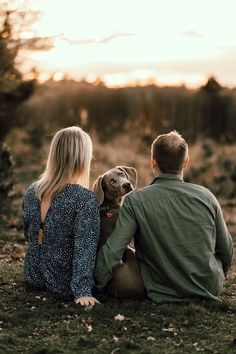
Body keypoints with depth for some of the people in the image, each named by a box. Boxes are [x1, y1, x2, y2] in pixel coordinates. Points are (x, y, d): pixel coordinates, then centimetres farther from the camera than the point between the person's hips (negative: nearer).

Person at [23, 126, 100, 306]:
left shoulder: (32, 191, -3)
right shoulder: (86, 199, -21)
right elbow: (85, 247, -25)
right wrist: (82, 291, -24)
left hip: (33, 278, 6)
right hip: (64, 283, -6)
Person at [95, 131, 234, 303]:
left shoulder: (135, 202, -14)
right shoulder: (205, 196, -7)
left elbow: (112, 251, -19)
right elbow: (226, 250, 3)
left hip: (163, 294, -2)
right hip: (210, 289, 3)